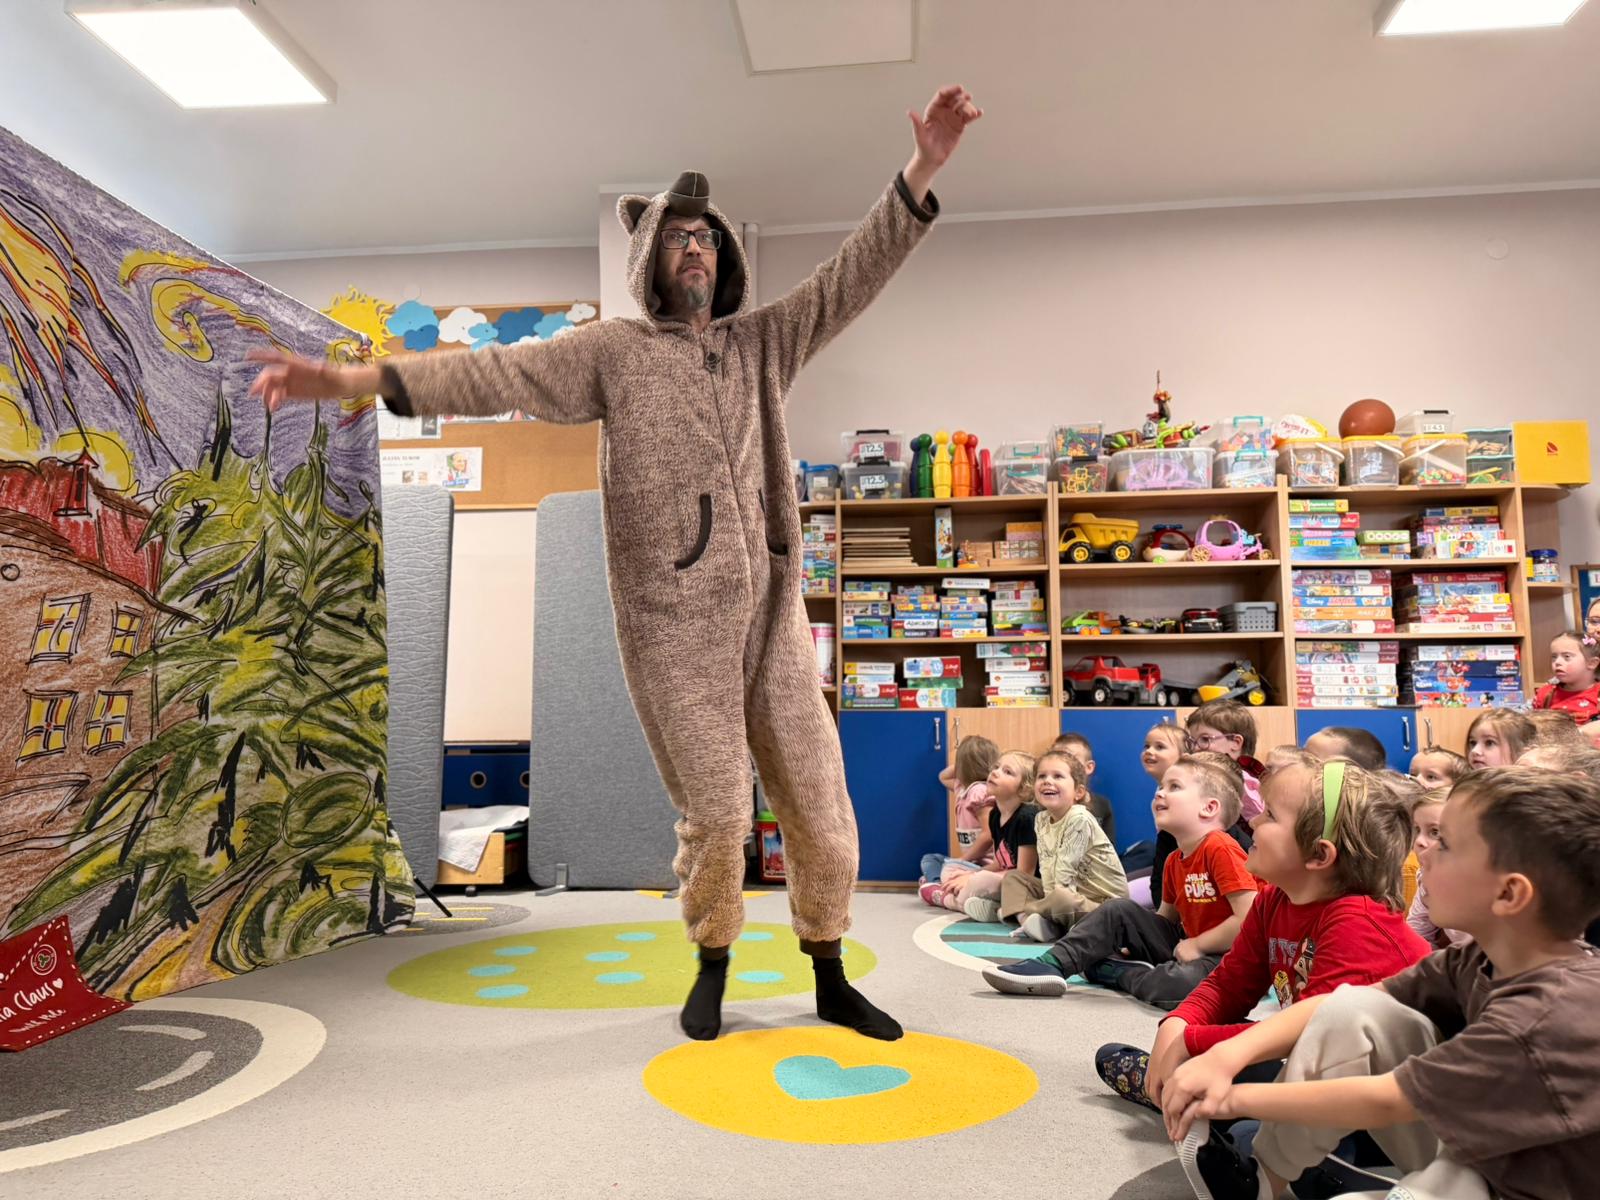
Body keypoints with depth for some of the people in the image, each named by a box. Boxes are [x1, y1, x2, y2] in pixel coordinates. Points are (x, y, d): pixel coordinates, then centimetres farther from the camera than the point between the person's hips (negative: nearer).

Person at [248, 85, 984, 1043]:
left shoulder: (764, 342, 15)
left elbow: (853, 278, 7)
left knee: (818, 801, 7)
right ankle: (712, 965, 30)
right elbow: (496, 375, -4)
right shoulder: (613, 351, 6)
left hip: (773, 613, 4)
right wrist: (354, 379, -14)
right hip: (673, 625, -3)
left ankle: (831, 981, 26)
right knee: (714, 812, 3)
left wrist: (923, 171, -3)